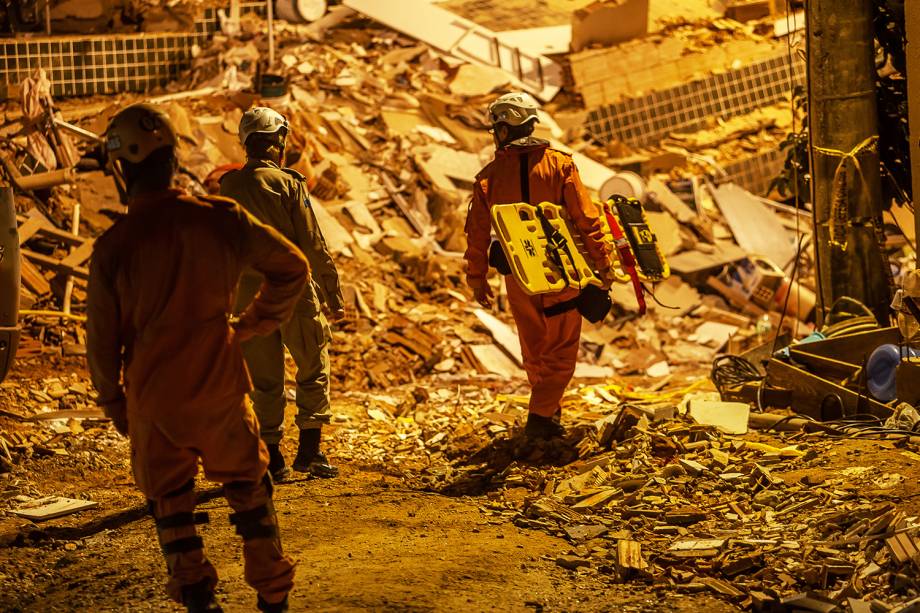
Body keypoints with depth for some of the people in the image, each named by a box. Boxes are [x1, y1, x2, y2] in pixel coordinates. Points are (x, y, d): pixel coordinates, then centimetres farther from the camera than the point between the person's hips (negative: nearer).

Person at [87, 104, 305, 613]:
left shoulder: (113, 246, -14)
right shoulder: (219, 218, -10)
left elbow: (102, 337, -5)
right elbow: (292, 267, 0)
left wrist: (113, 404, 11)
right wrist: (253, 323, 12)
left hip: (152, 400, -1)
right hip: (221, 389, 1)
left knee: (169, 501, 16)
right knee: (248, 489, 18)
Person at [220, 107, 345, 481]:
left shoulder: (228, 187, 4)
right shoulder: (287, 183, -9)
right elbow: (313, 245, -10)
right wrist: (334, 296, -6)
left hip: (249, 296, 4)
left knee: (264, 380, 9)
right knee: (313, 370, 10)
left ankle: (273, 457, 11)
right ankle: (309, 449, 5)